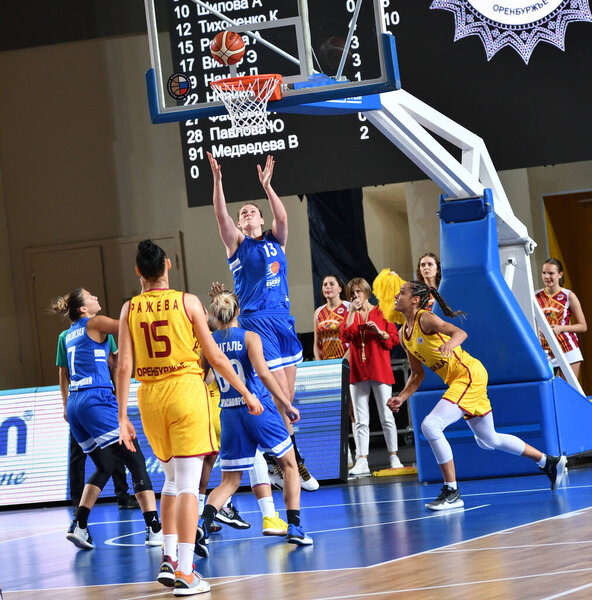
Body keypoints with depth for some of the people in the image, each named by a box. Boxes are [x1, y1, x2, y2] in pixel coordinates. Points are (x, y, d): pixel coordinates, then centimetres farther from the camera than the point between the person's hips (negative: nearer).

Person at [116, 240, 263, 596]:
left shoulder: (130, 309, 4)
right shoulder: (187, 302, -2)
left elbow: (124, 367, 0)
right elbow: (215, 356, -1)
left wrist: (123, 418, 4)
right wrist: (246, 393, 8)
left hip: (150, 395, 3)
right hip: (185, 390, -3)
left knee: (172, 479, 21)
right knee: (188, 483, -4)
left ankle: (168, 559, 15)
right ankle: (184, 573, -9)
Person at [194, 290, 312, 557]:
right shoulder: (249, 337, -7)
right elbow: (264, 374, -17)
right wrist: (288, 404, -13)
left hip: (230, 415, 3)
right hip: (258, 409, -3)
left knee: (230, 481, 9)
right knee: (290, 465, 15)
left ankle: (203, 524, -16)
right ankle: (294, 528, 9)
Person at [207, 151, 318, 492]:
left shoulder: (276, 241, 13)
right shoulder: (237, 244, 5)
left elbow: (282, 217, -7)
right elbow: (222, 215, -10)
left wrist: (267, 185, -18)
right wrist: (217, 180, -21)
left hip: (285, 320, 5)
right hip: (257, 323, -5)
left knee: (287, 398, 6)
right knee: (280, 396, -11)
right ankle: (294, 463, -11)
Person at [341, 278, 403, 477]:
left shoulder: (380, 312, 6)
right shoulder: (350, 315, 12)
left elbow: (394, 339, 4)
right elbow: (345, 337, -5)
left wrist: (379, 332, -14)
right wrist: (352, 313, -9)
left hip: (379, 369, -2)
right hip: (357, 371, 2)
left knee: (386, 416, -2)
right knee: (360, 419, 0)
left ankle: (394, 458, 5)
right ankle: (362, 462, -1)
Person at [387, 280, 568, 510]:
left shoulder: (425, 319, -15)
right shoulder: (404, 334, 10)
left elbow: (460, 332, -33)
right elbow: (417, 374, 16)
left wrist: (450, 343, -55)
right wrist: (401, 398, 1)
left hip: (470, 375, -10)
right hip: (457, 381, 10)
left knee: (430, 425, -23)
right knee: (488, 440, 19)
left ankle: (452, 493, -16)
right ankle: (549, 462, 36)